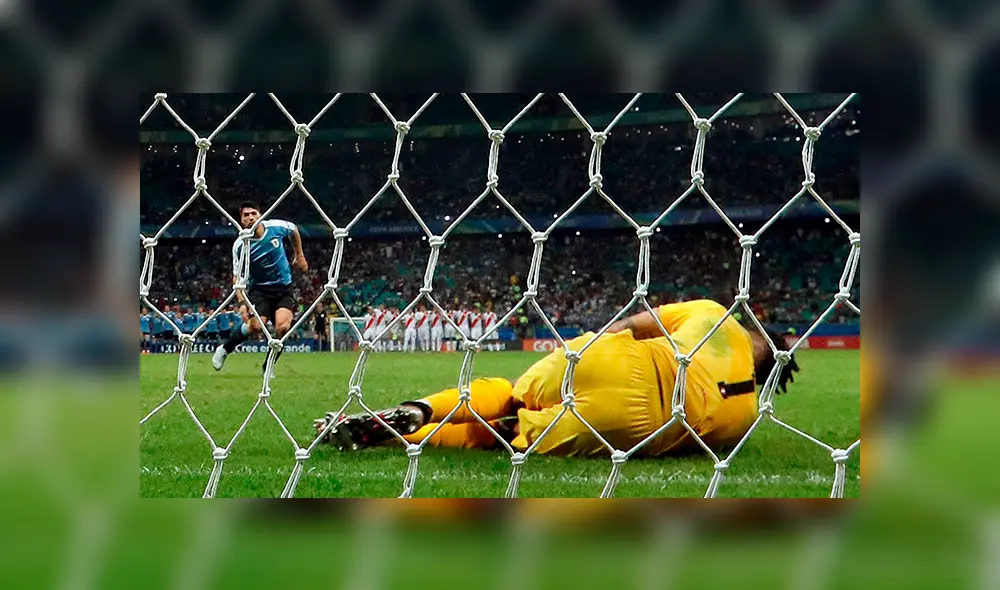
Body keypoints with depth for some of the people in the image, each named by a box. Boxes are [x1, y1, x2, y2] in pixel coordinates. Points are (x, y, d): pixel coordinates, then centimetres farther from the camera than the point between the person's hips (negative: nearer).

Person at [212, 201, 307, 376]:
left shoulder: (277, 227, -11)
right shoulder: (240, 245, -15)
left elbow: (294, 230, 14)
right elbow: (237, 276, -10)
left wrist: (299, 255, 18)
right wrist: (242, 302, -23)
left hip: (284, 288, 2)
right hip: (259, 289, -2)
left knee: (283, 327, -21)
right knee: (256, 326, -23)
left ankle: (267, 368, -1)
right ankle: (224, 349, 5)